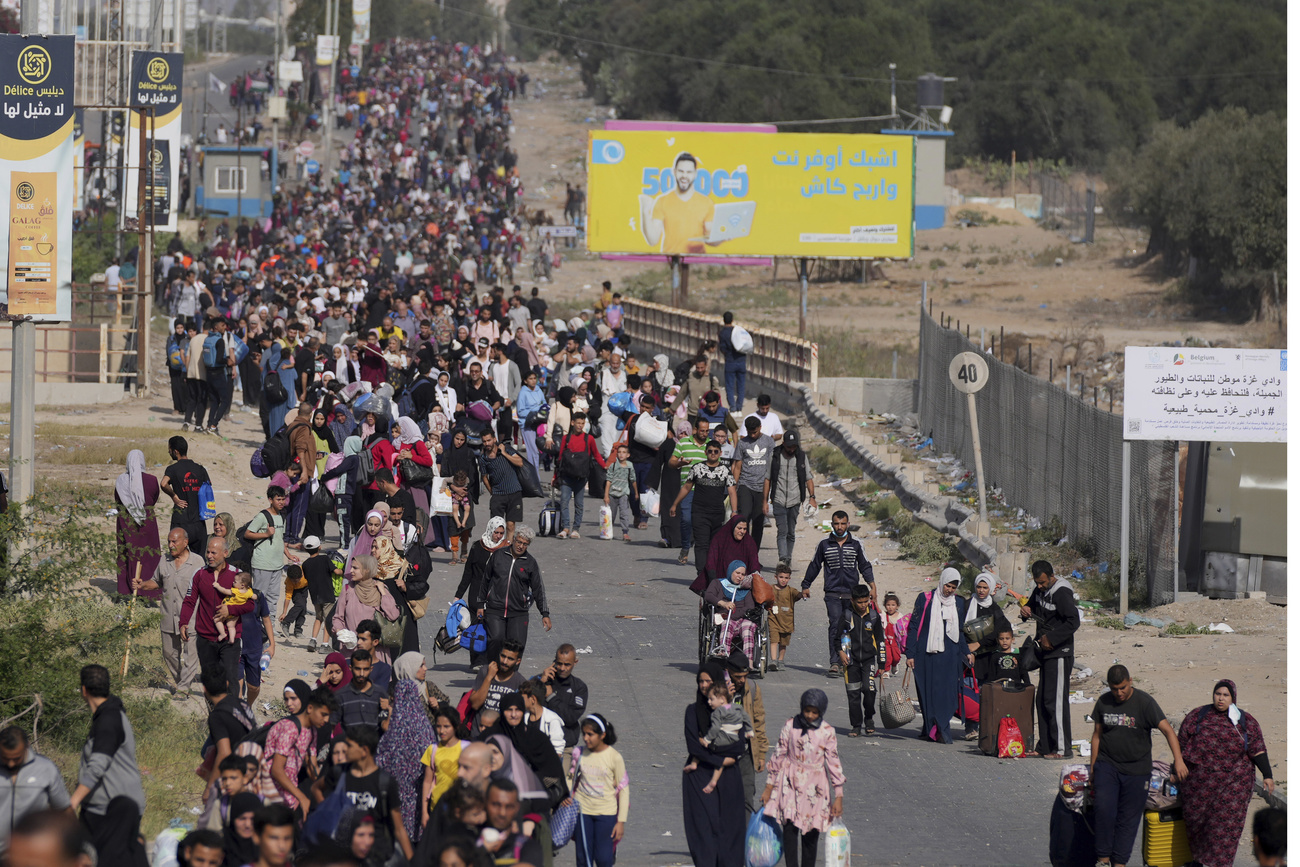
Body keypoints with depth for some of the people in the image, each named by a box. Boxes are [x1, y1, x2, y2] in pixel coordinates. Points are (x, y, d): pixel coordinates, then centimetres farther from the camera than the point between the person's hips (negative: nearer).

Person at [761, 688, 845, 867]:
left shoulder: (827, 731, -3)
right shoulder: (790, 726, -2)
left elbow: (834, 763, 1)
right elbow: (778, 756, 4)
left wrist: (839, 796, -2)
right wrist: (769, 787, 6)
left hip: (815, 785, 0)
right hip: (790, 784, 0)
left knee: (811, 834, 4)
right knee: (790, 827, -13)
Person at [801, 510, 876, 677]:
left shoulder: (856, 545, 8)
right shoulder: (824, 545, 8)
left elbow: (865, 567, 12)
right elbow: (814, 566, 18)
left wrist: (872, 586, 0)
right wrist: (805, 586, 21)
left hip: (852, 593, 1)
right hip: (833, 593, -1)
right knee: (835, 626, -15)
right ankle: (835, 662, -18)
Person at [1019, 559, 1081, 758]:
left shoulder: (1062, 594, -16)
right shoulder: (1040, 590, 11)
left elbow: (1073, 622, -23)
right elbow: (1033, 607, 27)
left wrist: (1051, 638, -21)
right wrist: (1026, 611, 3)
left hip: (1059, 654, -10)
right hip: (1046, 653, 10)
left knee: (1055, 701, -10)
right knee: (1042, 700, 11)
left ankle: (1062, 748, -7)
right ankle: (1045, 746, 17)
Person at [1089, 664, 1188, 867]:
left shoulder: (1144, 702, -8)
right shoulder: (1103, 702, 4)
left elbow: (1167, 730, -12)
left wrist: (1178, 760, -23)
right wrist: (1093, 766, 14)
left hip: (1136, 769, -2)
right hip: (1107, 765, 2)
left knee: (1128, 817, 0)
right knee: (1103, 808, -17)